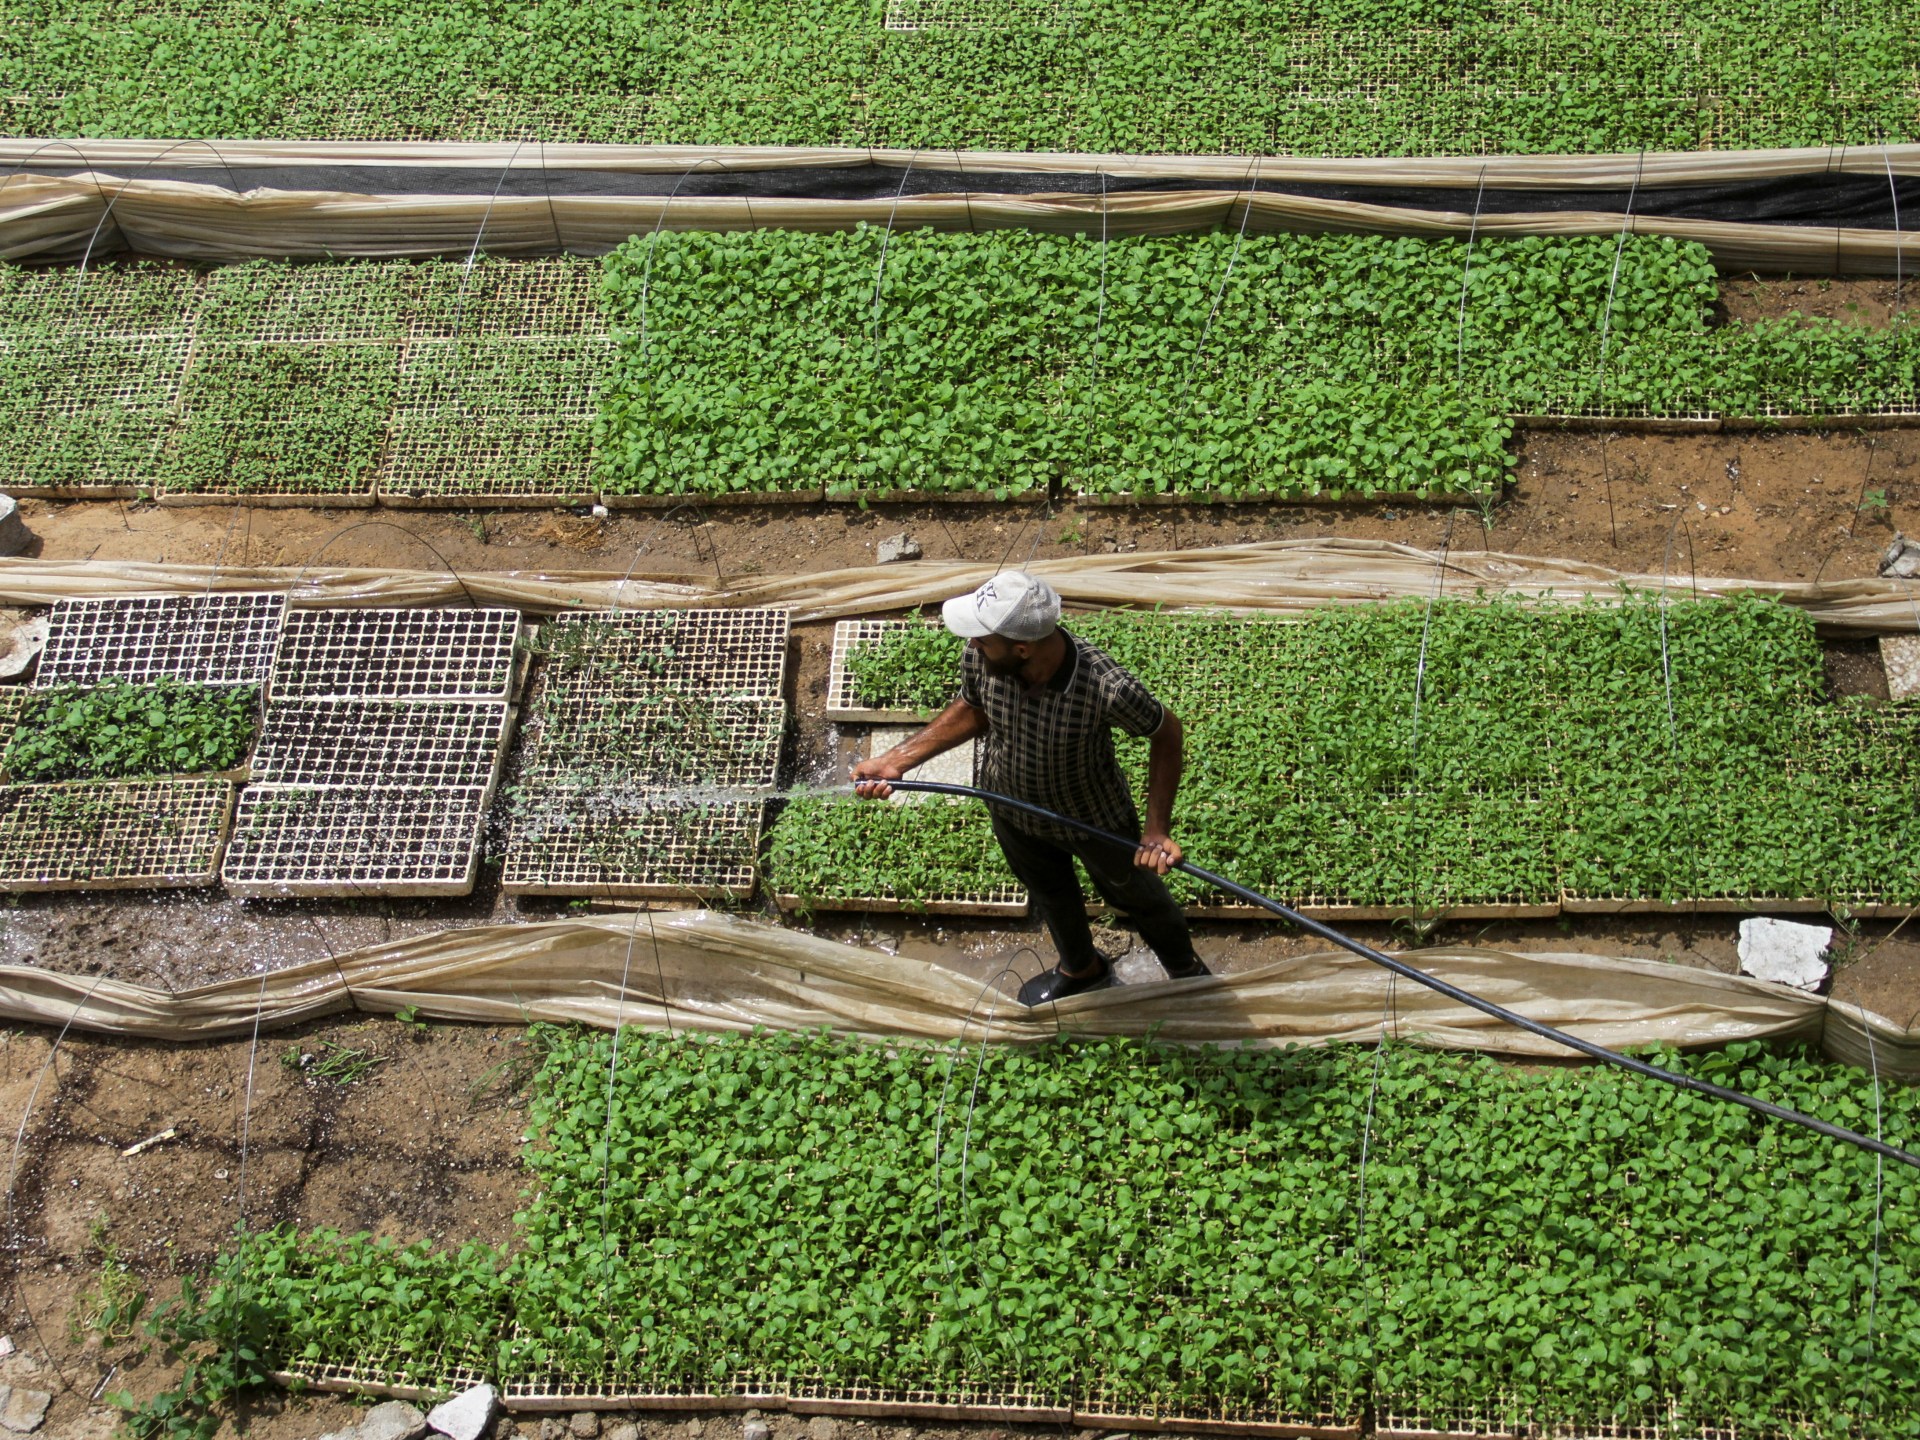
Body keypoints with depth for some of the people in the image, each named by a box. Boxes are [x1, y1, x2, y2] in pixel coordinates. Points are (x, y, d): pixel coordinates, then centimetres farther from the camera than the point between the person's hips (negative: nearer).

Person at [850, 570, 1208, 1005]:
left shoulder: (1108, 689, -45)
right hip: (1013, 811, 4)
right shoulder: (978, 658, -32)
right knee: (1049, 893, 33)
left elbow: (1166, 733, -24)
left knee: (1137, 896, 26)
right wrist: (895, 760, -13)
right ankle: (1081, 969, 67)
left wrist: (1158, 829, -30)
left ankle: (1186, 970, 59)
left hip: (1095, 819, -4)